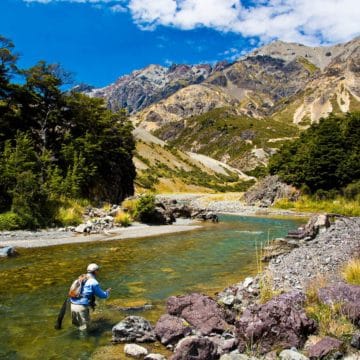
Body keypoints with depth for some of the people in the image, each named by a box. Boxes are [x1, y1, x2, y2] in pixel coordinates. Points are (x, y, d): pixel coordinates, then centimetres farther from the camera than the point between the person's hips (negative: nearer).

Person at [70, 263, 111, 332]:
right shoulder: (93, 282, -8)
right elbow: (102, 295, -1)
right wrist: (108, 291, 21)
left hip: (73, 305, 7)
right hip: (82, 307, -7)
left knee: (77, 325, 23)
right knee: (84, 328, 7)